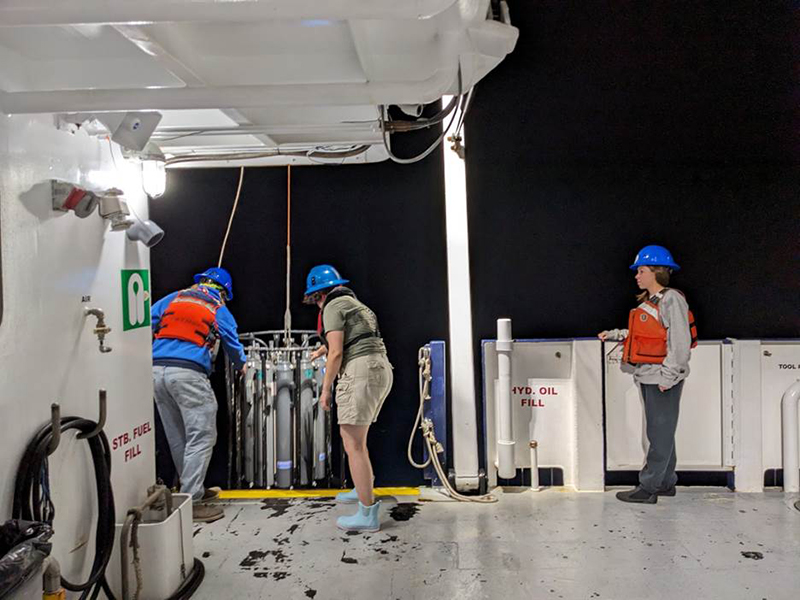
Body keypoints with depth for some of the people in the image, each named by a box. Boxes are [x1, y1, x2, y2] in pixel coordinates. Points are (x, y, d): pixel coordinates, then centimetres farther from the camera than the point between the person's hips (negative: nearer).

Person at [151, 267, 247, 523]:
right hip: (188, 373, -5)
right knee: (201, 437, 0)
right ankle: (191, 501, -3)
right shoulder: (220, 311, 11)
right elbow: (233, 347, 24)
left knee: (177, 437, 15)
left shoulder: (171, 298, 19)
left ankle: (194, 489, 28)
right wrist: (241, 366, 43)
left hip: (156, 371, 6)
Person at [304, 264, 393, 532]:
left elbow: (336, 353, -11)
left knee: (353, 444, -6)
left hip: (360, 371, -9)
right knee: (356, 438, 23)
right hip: (381, 369, 10)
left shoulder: (333, 307, -2)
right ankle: (362, 490, 38)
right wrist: (324, 348, 64)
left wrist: (325, 389, -1)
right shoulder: (354, 303, 26)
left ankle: (368, 514, -5)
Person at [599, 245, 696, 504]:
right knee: (659, 432, 16)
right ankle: (666, 483, 27)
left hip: (663, 379, -10)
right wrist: (614, 335, 18)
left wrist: (668, 376, -22)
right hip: (647, 377, 10)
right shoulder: (648, 301, 16)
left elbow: (680, 342, -19)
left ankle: (648, 488, 3)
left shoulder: (671, 299, -13)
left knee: (660, 433, -2)